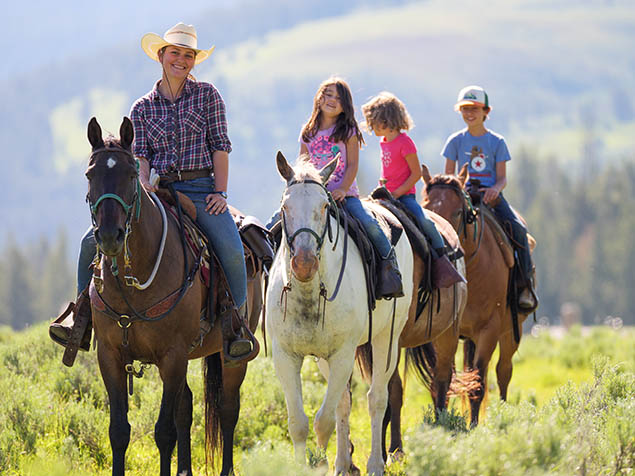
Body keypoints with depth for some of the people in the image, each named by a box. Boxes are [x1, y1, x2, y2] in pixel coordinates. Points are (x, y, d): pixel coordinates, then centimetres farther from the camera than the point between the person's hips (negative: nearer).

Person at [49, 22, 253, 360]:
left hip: (201, 191, -3)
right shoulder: (143, 108, 11)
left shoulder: (207, 95, 6)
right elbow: (140, 154, 4)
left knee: (232, 250, -30)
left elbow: (220, 146, 1)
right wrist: (143, 185, -17)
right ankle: (81, 318, 0)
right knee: (94, 241, -13)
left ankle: (235, 329, -16)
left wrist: (221, 193, -9)